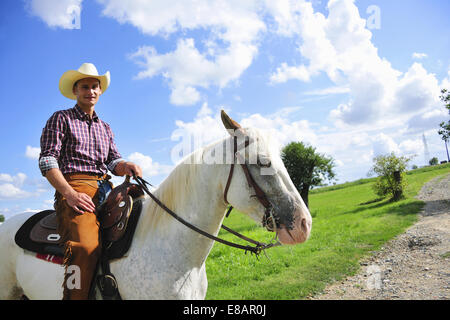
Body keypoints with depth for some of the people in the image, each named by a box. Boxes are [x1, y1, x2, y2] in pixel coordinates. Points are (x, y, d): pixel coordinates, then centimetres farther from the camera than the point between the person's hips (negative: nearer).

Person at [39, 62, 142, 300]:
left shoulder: (105, 127, 27)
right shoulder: (61, 119, 11)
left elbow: (114, 161, 17)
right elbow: (47, 160, -1)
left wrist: (127, 167, -9)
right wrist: (70, 194, -17)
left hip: (105, 189, 6)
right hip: (73, 186, -5)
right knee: (85, 246, -32)